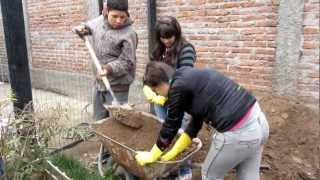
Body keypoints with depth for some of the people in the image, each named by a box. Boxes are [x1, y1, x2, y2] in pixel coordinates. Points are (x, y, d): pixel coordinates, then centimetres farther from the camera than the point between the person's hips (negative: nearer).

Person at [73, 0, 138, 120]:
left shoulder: (129, 34, -19)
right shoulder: (99, 21, 1)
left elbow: (126, 62, -19)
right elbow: (88, 27, 23)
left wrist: (109, 68, -34)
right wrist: (82, 29, 1)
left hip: (117, 86, -7)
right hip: (99, 82, 7)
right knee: (99, 120, 20)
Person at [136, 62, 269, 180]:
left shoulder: (178, 87, -9)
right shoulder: (192, 77, 18)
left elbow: (171, 126, 1)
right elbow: (197, 120, 23)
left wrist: (151, 156, 17)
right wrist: (174, 151, 29)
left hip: (237, 132, -9)